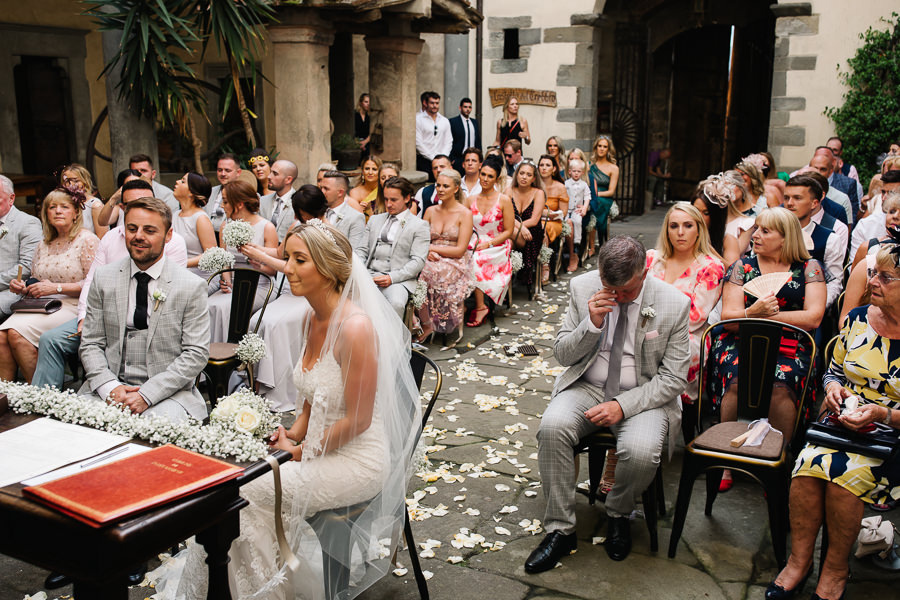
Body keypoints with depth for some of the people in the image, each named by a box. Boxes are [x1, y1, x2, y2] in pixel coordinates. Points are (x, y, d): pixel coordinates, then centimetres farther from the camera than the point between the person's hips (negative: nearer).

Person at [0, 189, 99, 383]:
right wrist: (23, 287, 5)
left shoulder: (87, 240, -2)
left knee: (18, 332, -26)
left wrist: (56, 287, -15)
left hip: (72, 307, -6)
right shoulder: (43, 245, 19)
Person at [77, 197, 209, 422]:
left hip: (167, 393, -3)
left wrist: (146, 395, -15)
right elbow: (91, 344, 7)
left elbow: (196, 354, -6)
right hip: (108, 388, 3)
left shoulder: (192, 286, -2)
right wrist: (109, 387, -11)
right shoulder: (103, 278, 8)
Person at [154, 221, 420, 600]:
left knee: (245, 491, -14)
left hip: (355, 459, -8)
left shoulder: (355, 327, -24)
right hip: (319, 447, 8)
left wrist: (302, 450, -11)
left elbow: (357, 420, -20)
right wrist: (295, 432, 1)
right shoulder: (311, 320, 4)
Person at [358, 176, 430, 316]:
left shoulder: (420, 226, 7)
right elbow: (363, 250, 21)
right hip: (370, 275, 4)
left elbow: (418, 261, -3)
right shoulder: (374, 220, 24)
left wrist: (392, 277, -16)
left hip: (398, 279, -4)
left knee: (396, 303, -37)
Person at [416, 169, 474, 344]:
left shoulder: (465, 214, -1)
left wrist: (432, 248, -10)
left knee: (433, 272, -34)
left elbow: (460, 250, -8)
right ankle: (426, 323, -21)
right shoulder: (431, 211, 13)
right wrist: (427, 252, -12)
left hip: (455, 263, -4)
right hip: (432, 261, 4)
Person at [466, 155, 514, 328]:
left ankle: (480, 307, -20)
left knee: (474, 260, -32)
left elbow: (508, 231, -2)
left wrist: (488, 244, -14)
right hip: (476, 245, 3)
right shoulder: (470, 200, 9)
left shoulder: (504, 200, -1)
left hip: (498, 247, -3)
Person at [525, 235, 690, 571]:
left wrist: (623, 405, -21)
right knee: (552, 427, -28)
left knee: (641, 451, -32)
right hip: (588, 387, 2)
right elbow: (562, 354, -1)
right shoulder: (582, 288, -5)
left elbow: (673, 378, -8)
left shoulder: (674, 305, -11)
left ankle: (618, 514, 4)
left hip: (642, 395, -2)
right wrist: (592, 324, -21)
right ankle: (560, 530, -12)